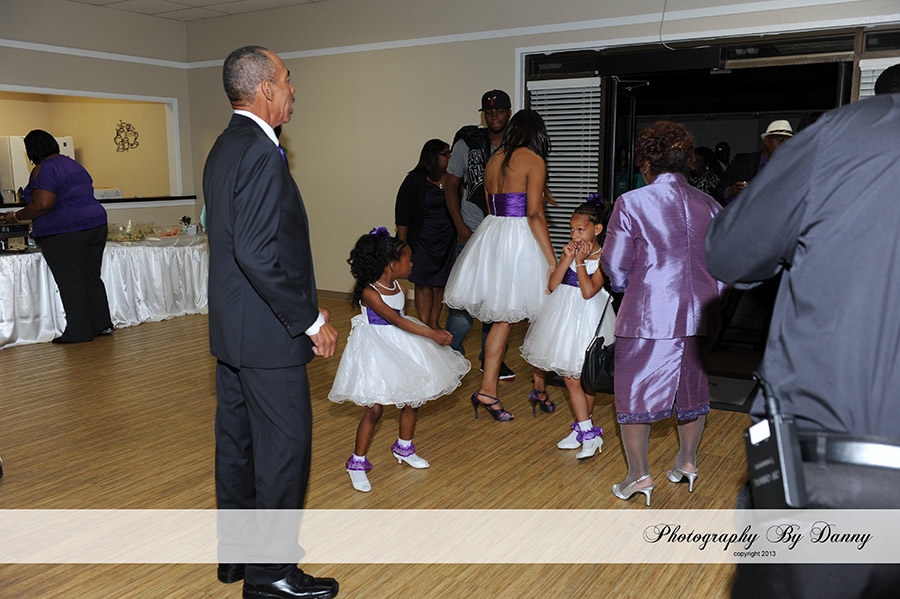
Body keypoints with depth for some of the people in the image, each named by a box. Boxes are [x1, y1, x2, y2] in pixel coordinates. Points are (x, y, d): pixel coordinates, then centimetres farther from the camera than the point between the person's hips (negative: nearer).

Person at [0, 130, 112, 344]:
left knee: (71, 284, -1)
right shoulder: (73, 164, 18)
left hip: (65, 234, -9)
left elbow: (42, 205, -20)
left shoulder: (44, 169, -11)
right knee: (91, 277, 14)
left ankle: (79, 332, 5)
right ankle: (102, 324, 18)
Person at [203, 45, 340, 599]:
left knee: (238, 440, 18)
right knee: (284, 447, 2)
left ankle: (237, 553, 33)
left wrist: (304, 306, 17)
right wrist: (311, 321, -18)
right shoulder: (262, 153, -19)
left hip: (232, 326, 11)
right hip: (268, 331, -10)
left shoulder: (226, 147, 13)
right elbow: (259, 253, -27)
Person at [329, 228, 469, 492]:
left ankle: (404, 448, 37)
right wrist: (432, 334, -33)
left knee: (411, 399, 13)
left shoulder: (400, 288, 0)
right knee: (375, 407, -7)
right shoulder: (369, 293, -23)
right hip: (377, 349, -7)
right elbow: (396, 320, -29)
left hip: (401, 344, 7)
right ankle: (358, 462, 10)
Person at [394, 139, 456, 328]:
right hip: (422, 240, -3)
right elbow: (402, 216, -2)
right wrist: (402, 245, -5)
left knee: (440, 283, 7)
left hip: (447, 240, 4)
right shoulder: (415, 180, -4)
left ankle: (434, 322, 18)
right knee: (423, 284, -1)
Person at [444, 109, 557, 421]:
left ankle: (488, 390, 9)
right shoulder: (534, 161, -7)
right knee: (537, 316, 8)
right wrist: (553, 262, -14)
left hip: (491, 232, 7)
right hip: (520, 239, -7)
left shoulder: (493, 160, 14)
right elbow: (534, 214, -14)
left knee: (502, 316, 11)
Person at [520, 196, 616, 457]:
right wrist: (567, 259, -10)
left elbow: (589, 291, -20)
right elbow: (553, 285, -2)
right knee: (569, 375, 6)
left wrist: (580, 261, -19)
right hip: (564, 315, 5)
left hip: (588, 316, -5)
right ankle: (587, 432, 15)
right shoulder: (572, 250, 5)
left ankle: (584, 428, 18)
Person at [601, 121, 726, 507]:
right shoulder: (710, 206, 6)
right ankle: (687, 462, 33)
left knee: (633, 389, 8)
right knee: (691, 385, 20)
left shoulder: (632, 203, -9)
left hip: (648, 315, -5)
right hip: (699, 315, 5)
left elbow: (614, 265, -5)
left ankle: (639, 474, 10)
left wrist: (625, 287, 16)